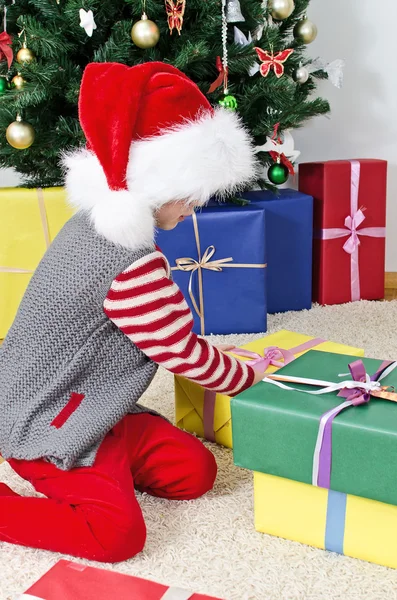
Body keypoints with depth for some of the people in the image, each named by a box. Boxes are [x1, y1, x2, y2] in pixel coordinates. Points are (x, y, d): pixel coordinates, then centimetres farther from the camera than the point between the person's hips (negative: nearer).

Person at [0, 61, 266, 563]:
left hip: (80, 406, 10)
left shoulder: (94, 224, 3)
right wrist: (250, 378, 1)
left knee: (195, 472, 5)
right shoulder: (132, 264, -28)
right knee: (118, 534, -21)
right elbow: (183, 353, -16)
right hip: (46, 424, -10)